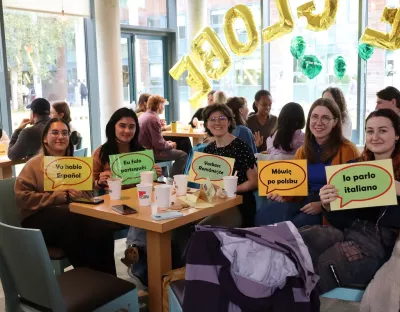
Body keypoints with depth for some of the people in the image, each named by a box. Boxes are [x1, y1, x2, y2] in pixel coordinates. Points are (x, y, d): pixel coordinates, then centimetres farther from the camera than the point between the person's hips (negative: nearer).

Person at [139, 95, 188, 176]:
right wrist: (170, 145, -4)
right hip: (152, 153, -10)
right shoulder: (153, 118, -20)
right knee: (183, 155, -8)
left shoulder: (143, 116, 9)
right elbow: (159, 144, -23)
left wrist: (166, 142, 12)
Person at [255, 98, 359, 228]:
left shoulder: (347, 150, -2)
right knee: (264, 214, -25)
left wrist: (323, 205, -19)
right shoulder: (302, 151, 16)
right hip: (303, 202, 5)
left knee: (297, 224, -34)